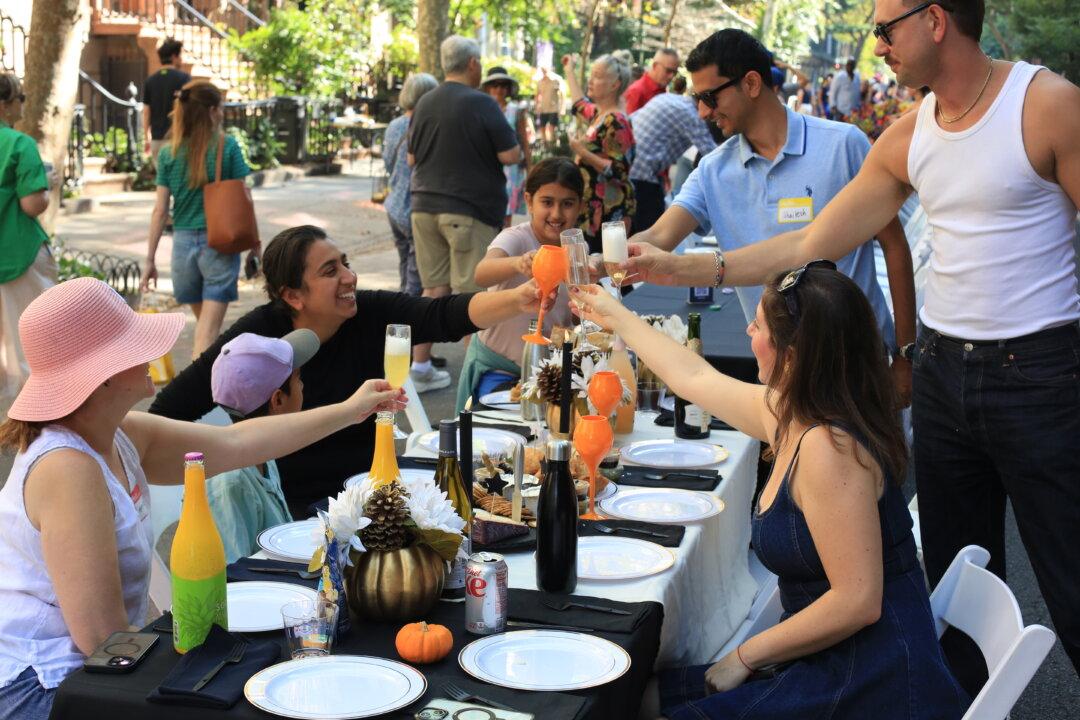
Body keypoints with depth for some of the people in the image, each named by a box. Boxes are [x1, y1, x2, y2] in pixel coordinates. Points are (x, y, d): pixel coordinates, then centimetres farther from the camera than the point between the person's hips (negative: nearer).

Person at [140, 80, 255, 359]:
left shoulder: (168, 154, 1)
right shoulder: (228, 147, -6)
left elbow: (160, 210, 0)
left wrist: (150, 259, 5)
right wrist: (255, 245, 8)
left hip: (183, 243, 4)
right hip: (220, 243, -3)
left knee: (203, 322, 22)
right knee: (208, 331, -4)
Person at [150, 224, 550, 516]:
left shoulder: (373, 315, -7)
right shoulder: (257, 335, -12)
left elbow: (446, 315, -23)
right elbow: (169, 410, -6)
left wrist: (517, 300, -39)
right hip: (289, 504, -3)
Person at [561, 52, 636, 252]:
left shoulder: (616, 122, -14)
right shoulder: (596, 113, 13)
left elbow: (619, 172, -20)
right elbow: (579, 104, 39)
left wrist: (582, 152, -19)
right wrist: (570, 71, 49)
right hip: (590, 205, 9)